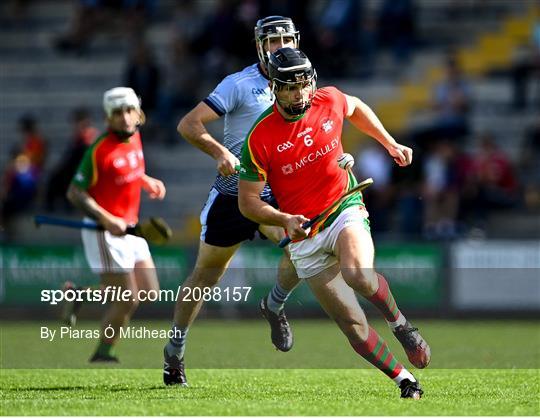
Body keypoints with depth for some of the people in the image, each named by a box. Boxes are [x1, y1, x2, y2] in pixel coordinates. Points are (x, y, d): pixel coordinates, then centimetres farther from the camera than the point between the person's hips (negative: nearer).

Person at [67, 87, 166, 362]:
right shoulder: (99, 150, -19)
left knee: (149, 292, 11)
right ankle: (102, 354, 12)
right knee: (128, 301, -7)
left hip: (129, 228, 8)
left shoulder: (135, 137, 4)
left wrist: (147, 182, 9)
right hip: (105, 234, -8)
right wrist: (107, 220, -26)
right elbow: (75, 193, -18)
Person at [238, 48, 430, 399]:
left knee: (358, 275, -34)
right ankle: (405, 380, 8)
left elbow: (356, 108, 23)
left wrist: (391, 144, 16)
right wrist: (284, 219, -24)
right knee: (353, 324, -5)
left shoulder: (329, 101, -4)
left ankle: (400, 323, -7)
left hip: (345, 210, 0)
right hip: (304, 235, 0)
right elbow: (248, 202, -7)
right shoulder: (260, 138, -13)